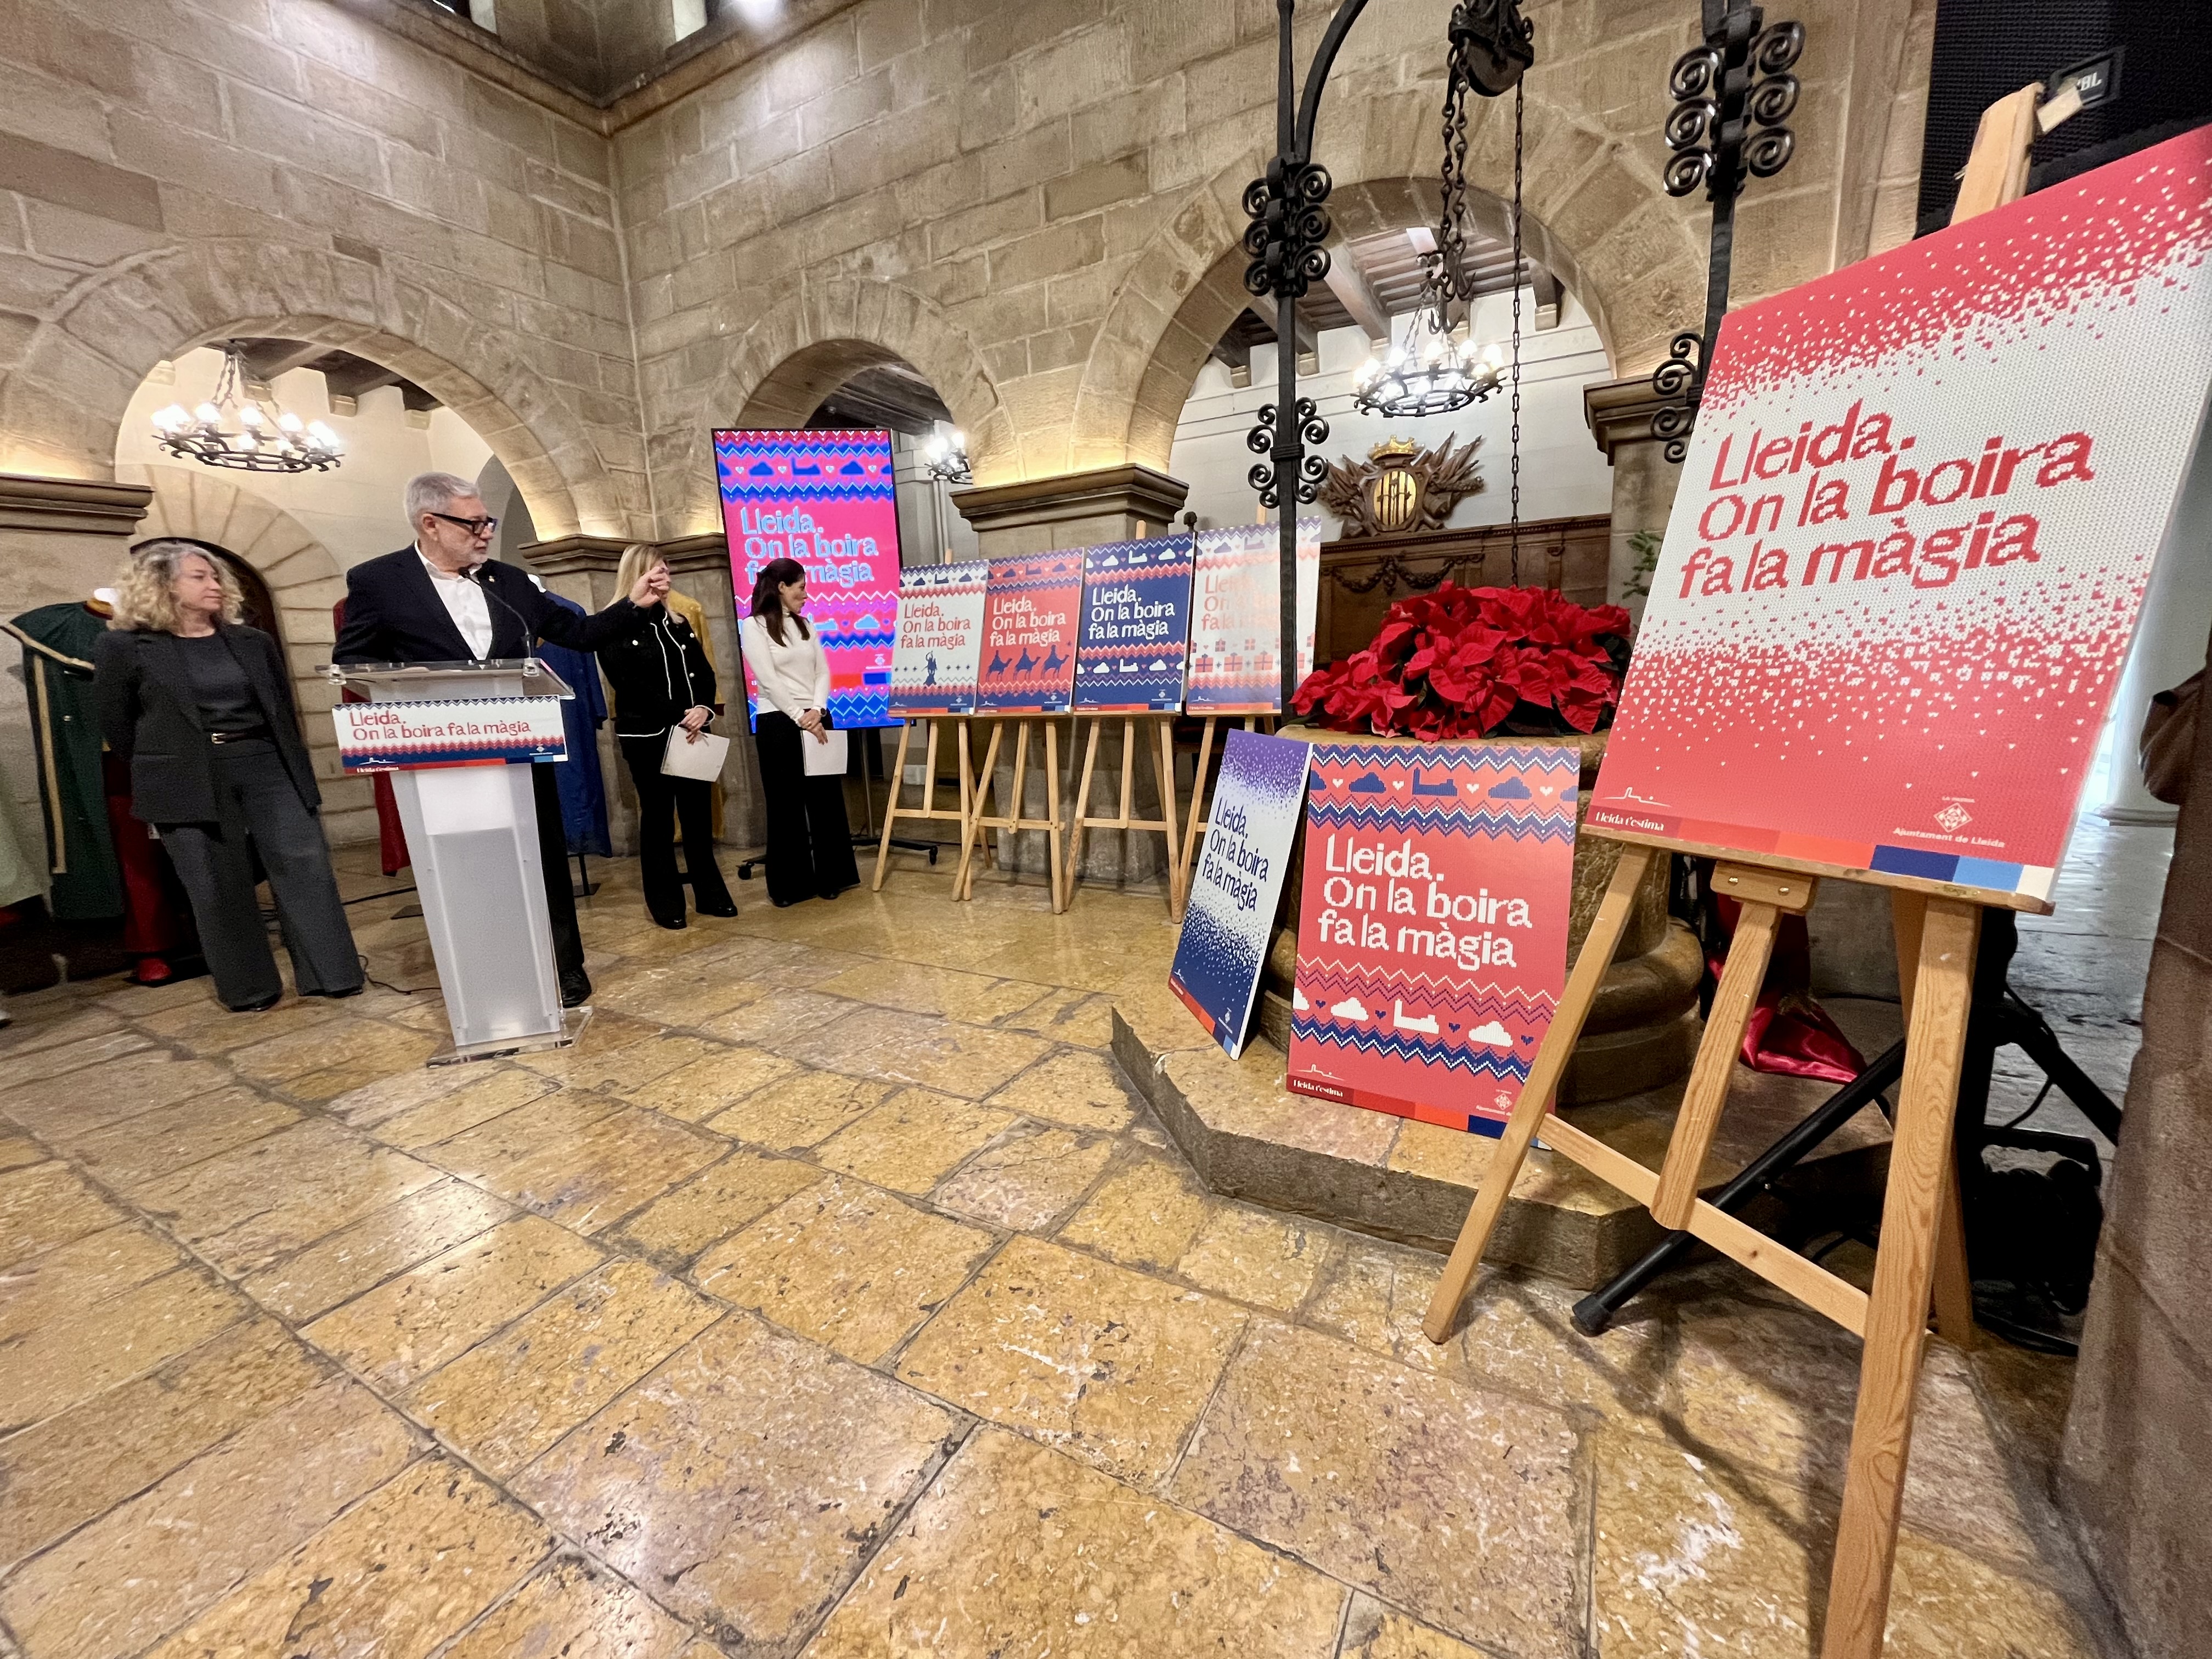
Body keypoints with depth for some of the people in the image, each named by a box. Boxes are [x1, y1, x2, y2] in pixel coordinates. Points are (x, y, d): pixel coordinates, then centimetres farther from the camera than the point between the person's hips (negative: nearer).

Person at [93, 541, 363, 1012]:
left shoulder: (254, 642, 9)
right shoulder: (124, 647, 0)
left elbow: (283, 709, 15)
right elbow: (116, 727, 5)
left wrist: (293, 766, 10)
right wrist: (160, 773, 7)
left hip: (266, 767, 2)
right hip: (188, 784, -2)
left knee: (304, 864, -4)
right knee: (218, 888, 4)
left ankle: (328, 973, 3)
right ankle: (248, 988, 15)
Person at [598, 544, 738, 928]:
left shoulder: (677, 622, 14)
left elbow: (704, 673, 8)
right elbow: (631, 685, -13)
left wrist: (704, 709, -11)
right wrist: (679, 716, -19)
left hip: (691, 732, 5)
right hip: (647, 736, -5)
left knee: (699, 814, 7)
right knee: (658, 817, 3)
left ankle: (711, 894, 16)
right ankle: (665, 903, 12)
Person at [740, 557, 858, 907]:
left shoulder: (805, 626, 15)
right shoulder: (754, 626, -3)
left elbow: (823, 672, 7)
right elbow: (768, 680, -12)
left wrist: (817, 711, -10)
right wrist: (800, 718, -15)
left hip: (817, 720, 6)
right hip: (778, 723, -5)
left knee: (827, 799, 6)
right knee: (786, 805, 1)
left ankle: (830, 878, 16)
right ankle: (790, 885, 11)